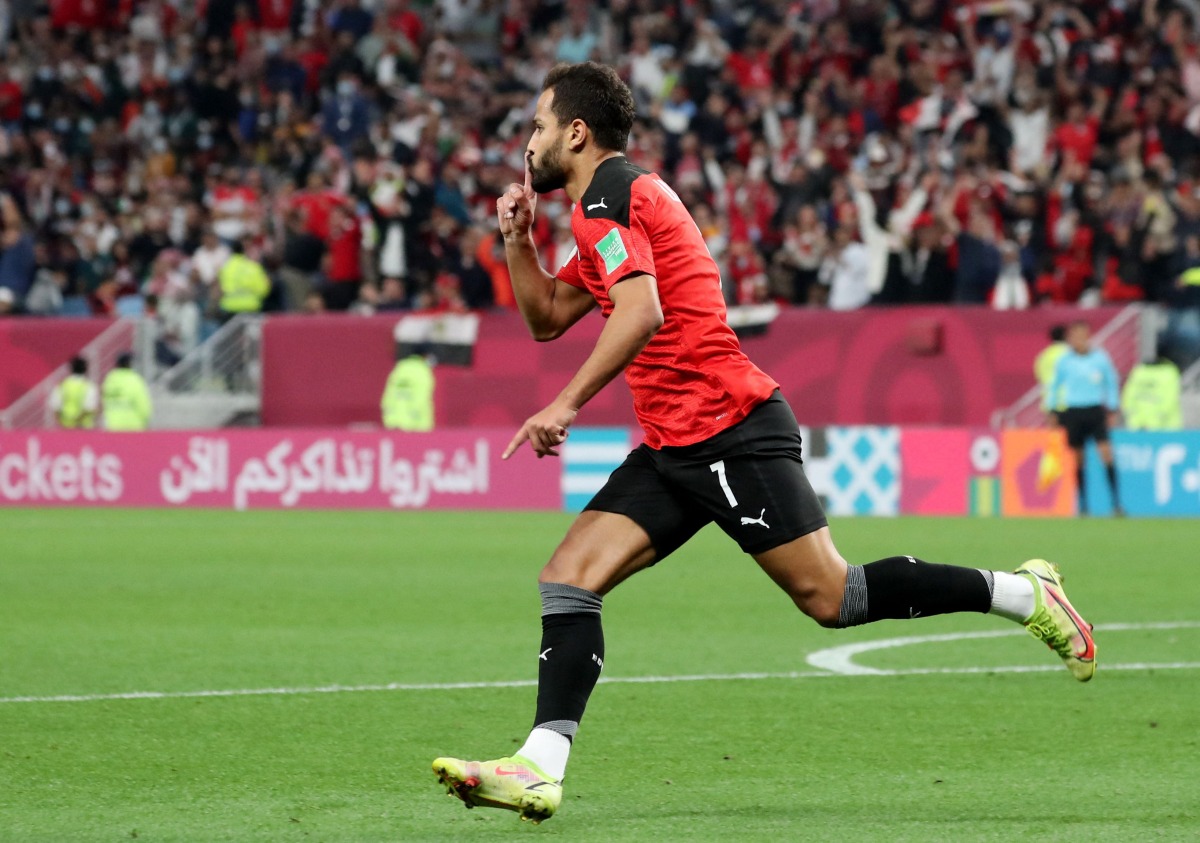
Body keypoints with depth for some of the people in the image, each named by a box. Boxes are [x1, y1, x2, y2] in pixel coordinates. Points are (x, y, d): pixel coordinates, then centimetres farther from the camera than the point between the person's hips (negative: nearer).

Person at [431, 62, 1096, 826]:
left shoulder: (609, 193, -9)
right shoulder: (618, 203, 22)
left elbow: (643, 310, -24)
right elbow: (547, 318, 29)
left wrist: (567, 404, -24)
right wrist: (518, 238, 14)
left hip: (730, 431, -10)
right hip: (675, 446, 10)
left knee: (832, 598, -10)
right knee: (568, 576, -3)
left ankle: (1023, 593, 2)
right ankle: (539, 769, -12)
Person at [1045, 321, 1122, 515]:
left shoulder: (1101, 358, 0)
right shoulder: (1064, 361, 0)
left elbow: (1111, 383, 12)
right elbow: (1054, 386, 11)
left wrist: (1112, 410, 10)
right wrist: (1051, 411, 9)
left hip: (1096, 411, 0)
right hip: (1073, 411, 0)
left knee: (1106, 453, -12)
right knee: (1078, 458, 3)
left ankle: (1116, 502, -10)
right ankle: (1082, 504, 13)